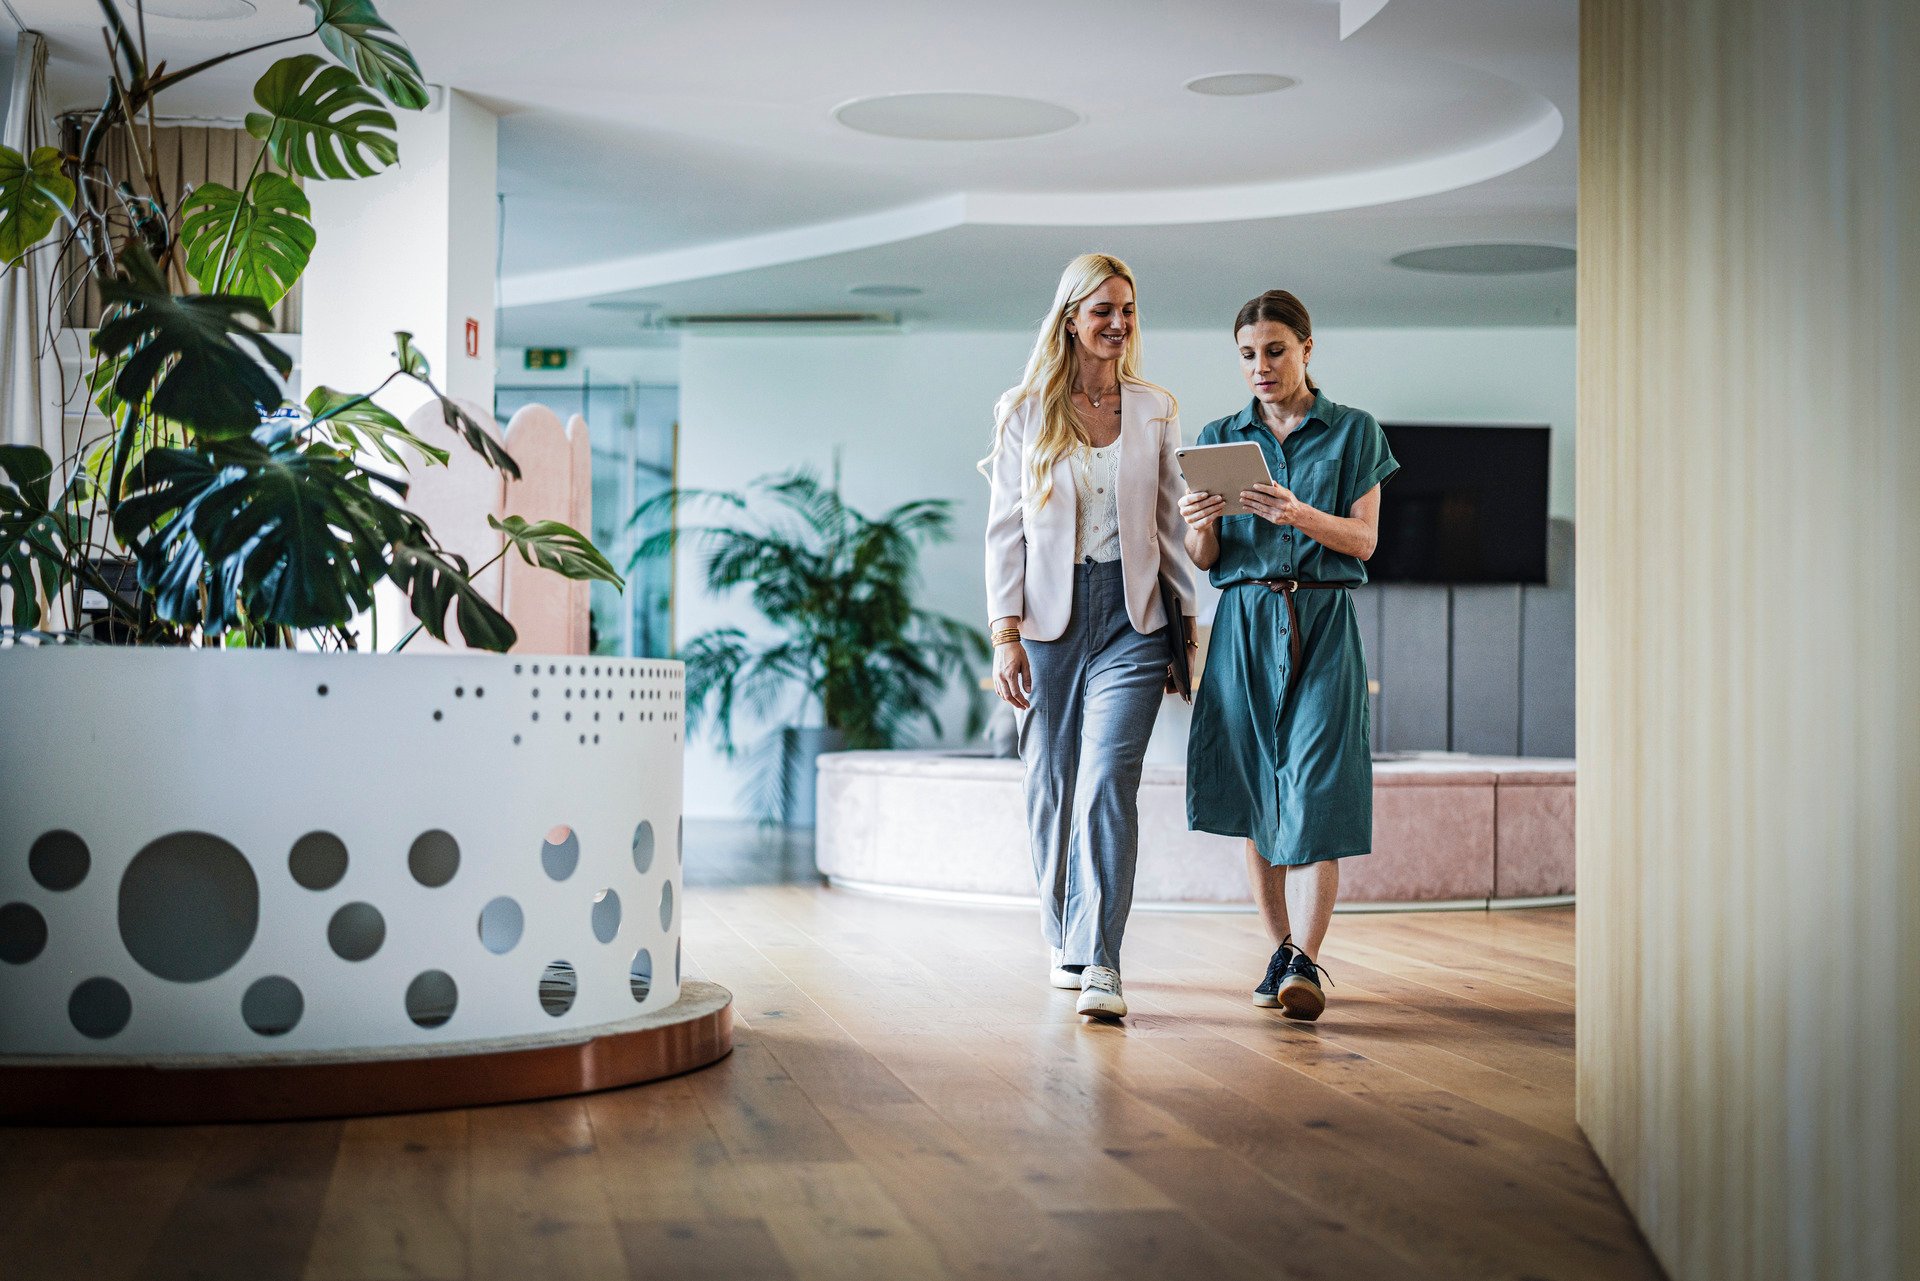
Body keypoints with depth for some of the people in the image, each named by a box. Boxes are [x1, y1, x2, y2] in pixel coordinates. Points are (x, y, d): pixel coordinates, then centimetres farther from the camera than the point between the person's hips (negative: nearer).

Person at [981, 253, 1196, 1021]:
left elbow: (1171, 524, 12)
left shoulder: (1156, 410, 8)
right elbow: (1005, 530, 3)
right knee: (1051, 786, 6)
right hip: (1049, 616, 1)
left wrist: (1187, 625, 8)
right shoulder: (1023, 412, 5)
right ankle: (1064, 944, 24)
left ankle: (1100, 965, -17)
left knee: (1107, 780, -14)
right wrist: (1006, 634, -5)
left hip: (1131, 617, -1)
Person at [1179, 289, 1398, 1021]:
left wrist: (1301, 516, -20)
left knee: (1315, 791, -12)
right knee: (1256, 795, 4)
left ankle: (1306, 963, -14)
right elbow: (1206, 558, 8)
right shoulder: (1220, 438, 11)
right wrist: (1198, 527, -16)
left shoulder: (1354, 432, 6)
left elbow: (1364, 539, -1)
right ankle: (1282, 949, 14)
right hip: (1244, 622, 3)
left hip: (1322, 622, -2)